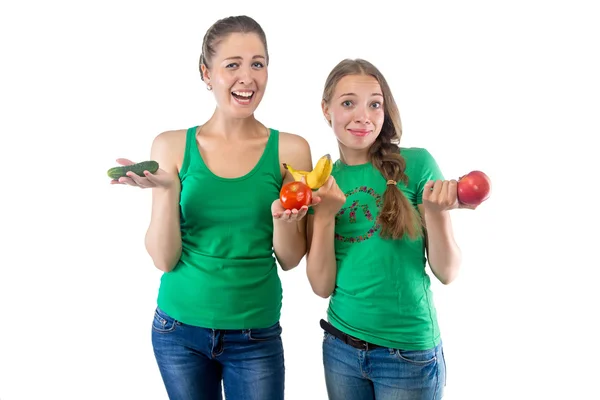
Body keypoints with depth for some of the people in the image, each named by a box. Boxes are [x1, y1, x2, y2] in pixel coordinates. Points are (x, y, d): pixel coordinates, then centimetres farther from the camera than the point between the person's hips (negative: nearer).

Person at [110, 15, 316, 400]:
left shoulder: (290, 149, -6)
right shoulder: (173, 145, -5)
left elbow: (289, 260, -2)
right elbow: (165, 259, -7)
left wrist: (283, 219, -21)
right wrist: (166, 189, -21)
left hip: (256, 336, 0)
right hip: (179, 330, 1)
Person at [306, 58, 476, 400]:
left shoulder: (416, 164, -10)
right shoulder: (324, 182, -1)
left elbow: (447, 272, -8)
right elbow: (322, 286, -5)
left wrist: (435, 213, -25)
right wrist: (324, 214, -16)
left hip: (408, 351, -3)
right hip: (340, 346, 3)